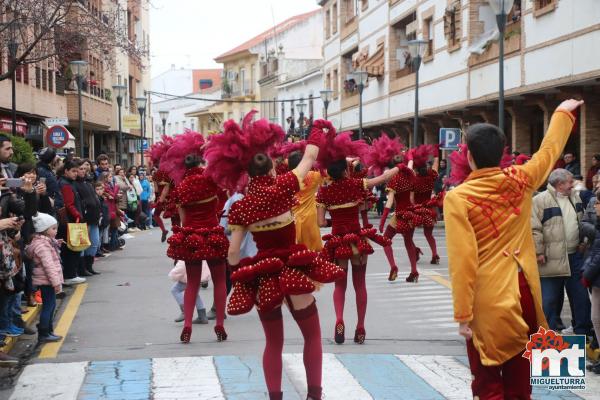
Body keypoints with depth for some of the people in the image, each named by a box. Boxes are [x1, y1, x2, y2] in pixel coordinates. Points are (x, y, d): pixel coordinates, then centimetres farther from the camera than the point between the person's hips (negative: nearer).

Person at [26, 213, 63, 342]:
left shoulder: (47, 241, 13)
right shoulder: (42, 245, -20)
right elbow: (48, 265, -23)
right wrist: (56, 282, -24)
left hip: (47, 280, 10)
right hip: (46, 280, -10)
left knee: (51, 305, 16)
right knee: (48, 306, -6)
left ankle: (49, 330, 25)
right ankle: (43, 334, -1)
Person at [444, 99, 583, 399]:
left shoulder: (457, 198, -11)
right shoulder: (519, 181, 1)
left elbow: (463, 260, -17)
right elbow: (549, 150, 21)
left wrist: (462, 315, -12)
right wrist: (563, 113, 39)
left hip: (489, 303, -5)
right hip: (526, 294, 5)